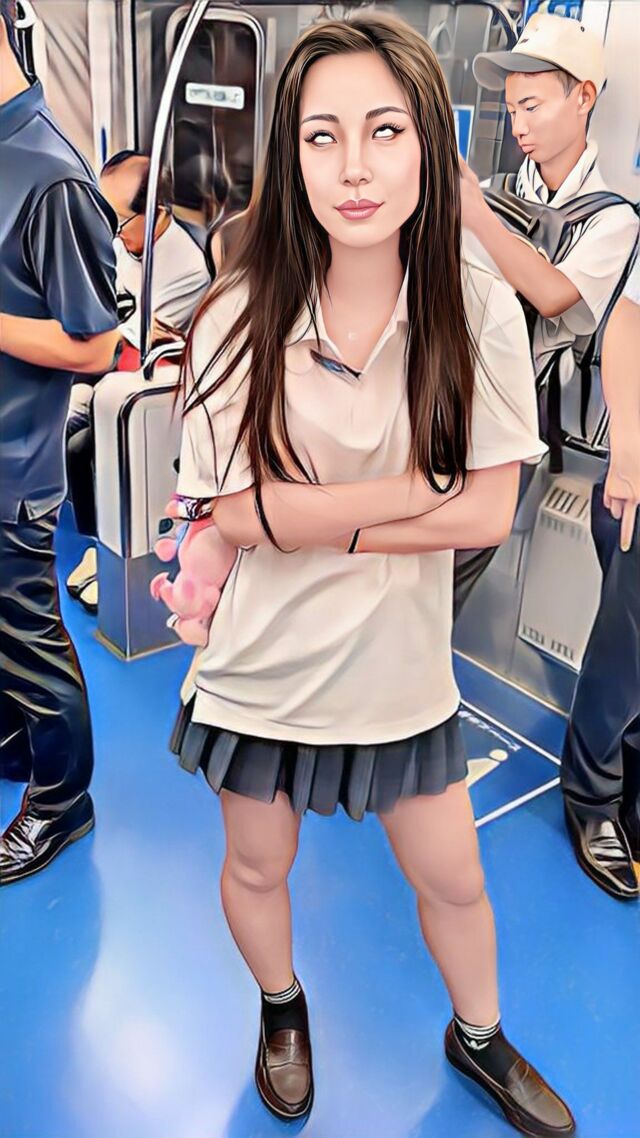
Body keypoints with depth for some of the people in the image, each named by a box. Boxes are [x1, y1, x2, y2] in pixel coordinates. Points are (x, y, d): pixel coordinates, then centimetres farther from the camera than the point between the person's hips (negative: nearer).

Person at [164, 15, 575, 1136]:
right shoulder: (240, 315, -15)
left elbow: (488, 514, -14)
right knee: (257, 868, 22)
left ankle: (479, 1036, 53)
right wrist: (420, 487, -18)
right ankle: (281, 1009, 57)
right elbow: (236, 514, -19)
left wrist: (312, 522, -19)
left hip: (401, 664, 1)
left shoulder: (477, 306, -13)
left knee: (453, 879, 19)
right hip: (266, 662, 0)